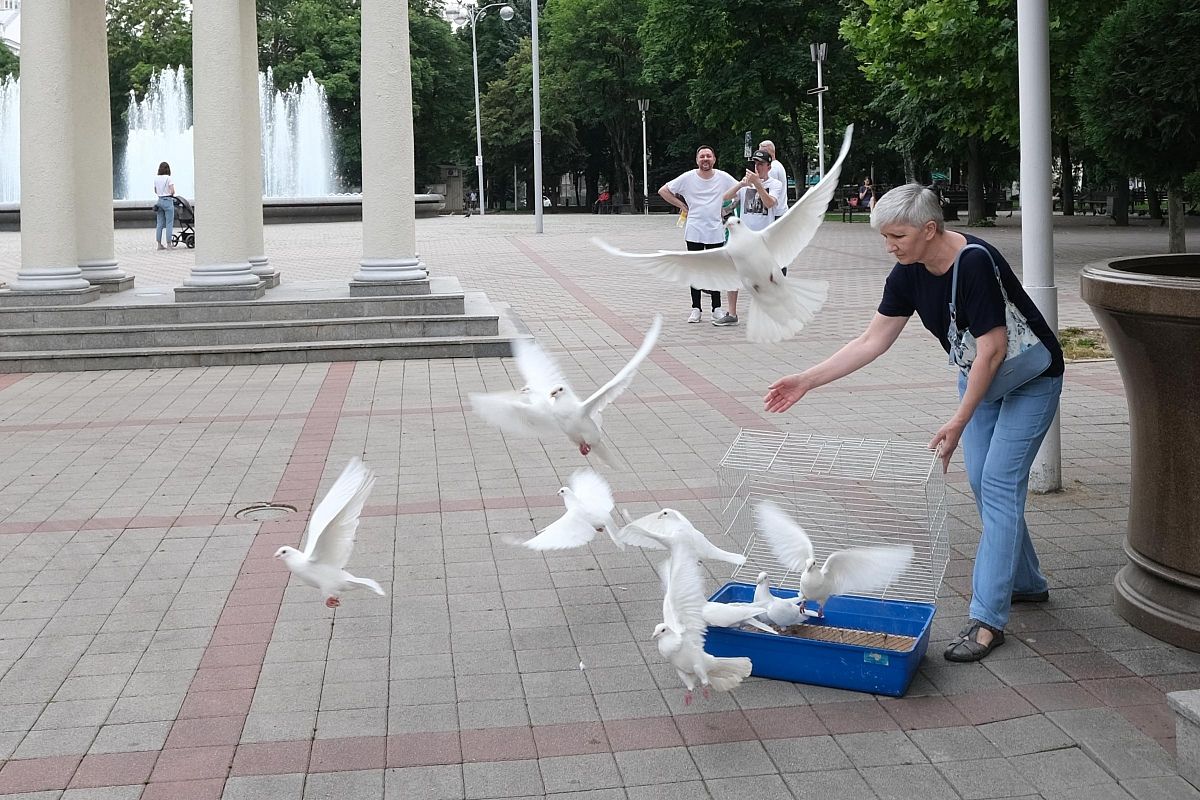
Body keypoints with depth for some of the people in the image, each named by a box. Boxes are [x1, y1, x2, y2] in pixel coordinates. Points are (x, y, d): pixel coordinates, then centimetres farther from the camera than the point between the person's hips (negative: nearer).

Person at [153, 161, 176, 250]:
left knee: (159, 223, 8)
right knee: (169, 223, -1)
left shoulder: (156, 179, 7)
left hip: (159, 200, 6)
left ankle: (159, 244, 9)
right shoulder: (168, 178, -10)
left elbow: (155, 191, 16)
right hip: (168, 200, -6)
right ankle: (169, 243, -2)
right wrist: (171, 194, 6)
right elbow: (172, 191, -14)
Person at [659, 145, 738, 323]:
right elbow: (663, 191, 4)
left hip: (716, 232, 0)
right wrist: (682, 205, 0)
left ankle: (717, 308, 12)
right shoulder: (688, 178, -3)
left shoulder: (723, 177, -1)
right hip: (694, 232, 0)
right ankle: (696, 309, 10)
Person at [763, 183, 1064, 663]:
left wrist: (958, 422, -30)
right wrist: (807, 381, -10)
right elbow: (871, 342, -5)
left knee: (998, 483, -13)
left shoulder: (974, 264, -32)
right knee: (980, 481, 9)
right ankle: (1025, 583, 28)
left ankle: (987, 619, -12)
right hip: (978, 374, 8)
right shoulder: (909, 273, -9)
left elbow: (992, 349, -30)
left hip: (1029, 380, -8)